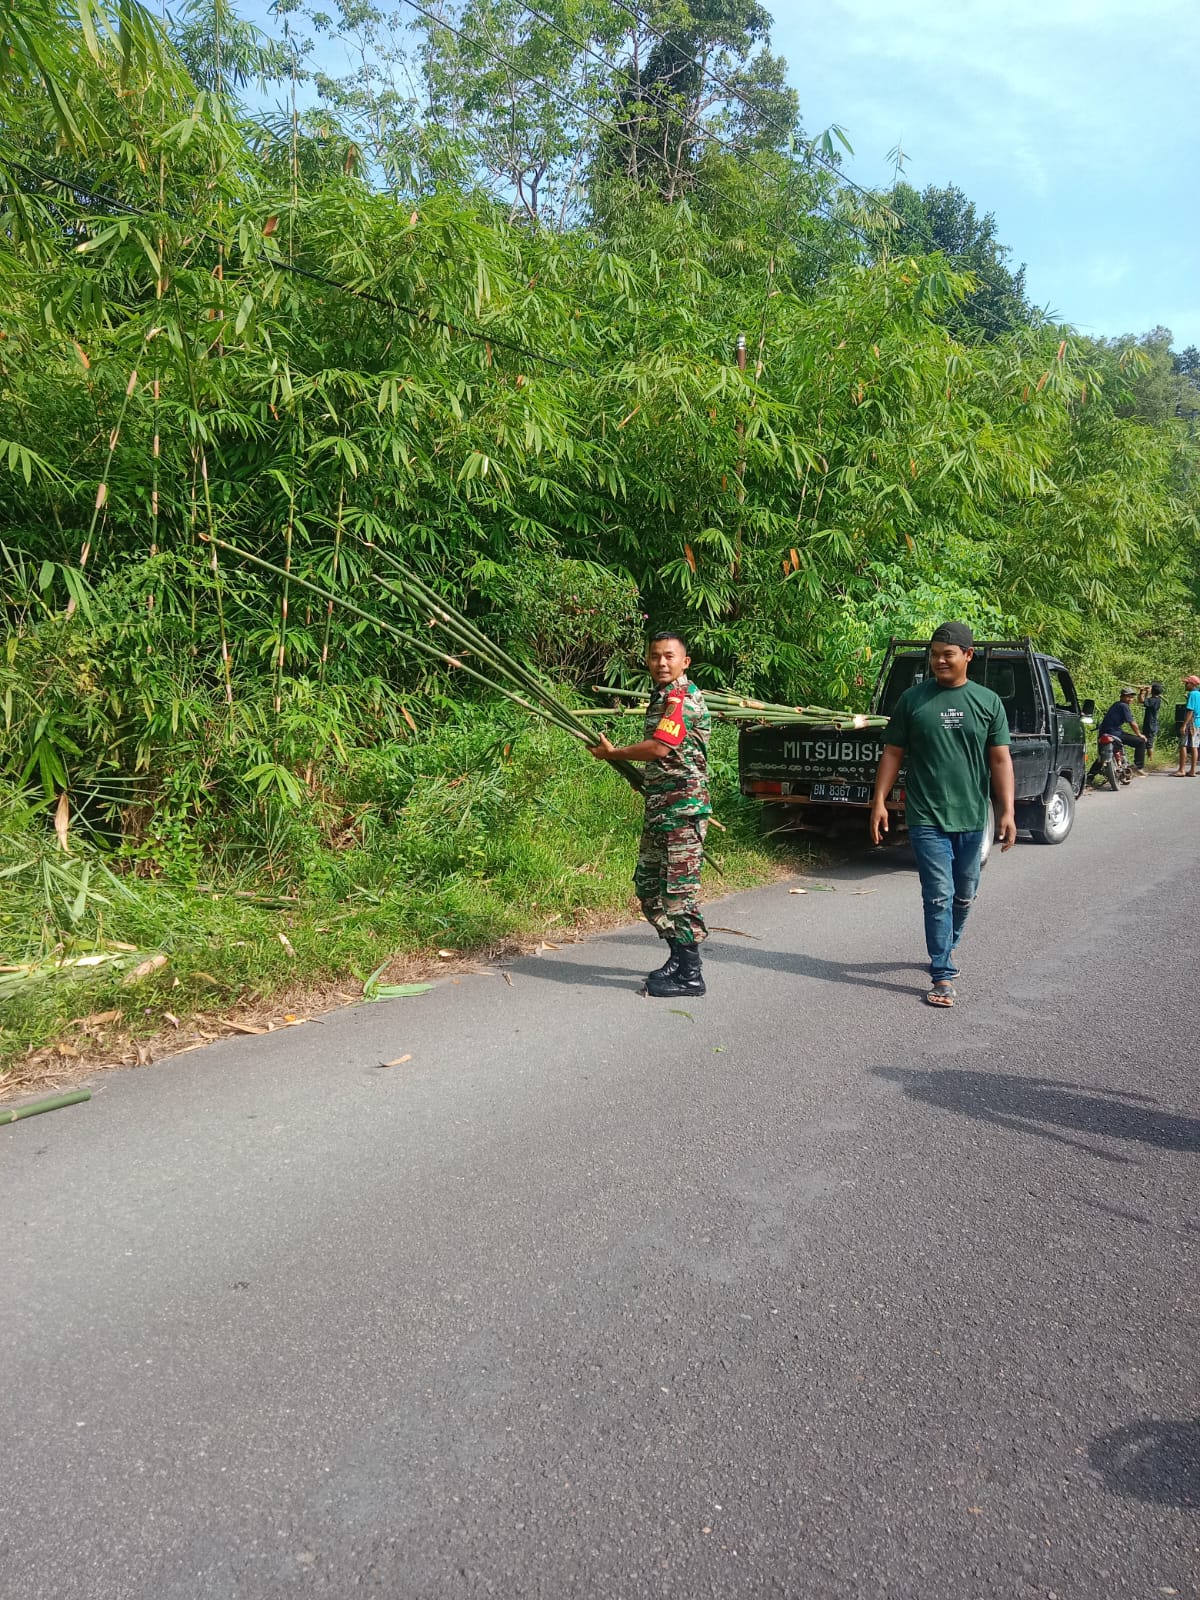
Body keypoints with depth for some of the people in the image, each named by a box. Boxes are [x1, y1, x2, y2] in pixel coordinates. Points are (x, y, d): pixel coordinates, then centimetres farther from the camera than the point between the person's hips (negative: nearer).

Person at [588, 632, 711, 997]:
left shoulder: (681, 696, -11)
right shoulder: (661, 695, 19)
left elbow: (659, 748, -20)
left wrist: (611, 753, -7)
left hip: (682, 808, -10)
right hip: (659, 808, 10)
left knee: (677, 889, -7)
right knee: (648, 887, 14)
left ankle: (690, 975, 1)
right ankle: (679, 957, 25)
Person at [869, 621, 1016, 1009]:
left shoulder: (988, 702, 4)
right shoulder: (912, 699, 1)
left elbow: (1000, 760, 2)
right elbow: (892, 754, 4)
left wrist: (1007, 811, -5)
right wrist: (879, 801, -2)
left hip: (971, 818, 3)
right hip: (927, 818, -2)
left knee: (963, 897, 16)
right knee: (939, 897, -7)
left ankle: (945, 952, 38)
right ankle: (942, 976, -1)